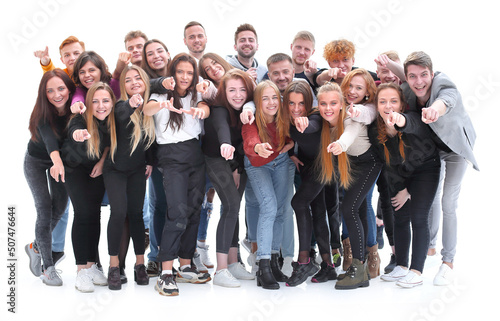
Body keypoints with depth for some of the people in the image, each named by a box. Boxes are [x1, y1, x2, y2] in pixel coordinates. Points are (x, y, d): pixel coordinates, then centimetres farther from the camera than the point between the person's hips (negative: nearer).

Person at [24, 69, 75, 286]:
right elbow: (49, 138, -49)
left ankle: (36, 246, 33)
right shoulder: (43, 115, -32)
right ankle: (48, 267, -1)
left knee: (60, 208, 7)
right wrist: (57, 162, -67)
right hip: (36, 162, -4)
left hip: (61, 159, 4)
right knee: (44, 211, -10)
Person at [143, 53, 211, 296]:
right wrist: (162, 106, -43)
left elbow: (205, 109, -8)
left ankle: (185, 267, 16)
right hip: (172, 157, -5)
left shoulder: (195, 96, 14)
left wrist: (200, 110, -33)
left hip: (195, 155, 5)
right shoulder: (162, 95, 2)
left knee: (194, 211, 6)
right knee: (178, 212, -16)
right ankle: (166, 274, -14)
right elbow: (147, 109, -20)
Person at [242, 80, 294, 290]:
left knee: (279, 210, 3)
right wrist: (258, 148, -75)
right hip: (257, 165, -4)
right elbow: (249, 142, -53)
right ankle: (263, 268, -22)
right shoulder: (252, 122, -31)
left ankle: (273, 262, 15)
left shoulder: (284, 118, -19)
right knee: (269, 207, -22)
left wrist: (290, 144, -18)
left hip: (281, 162, 4)